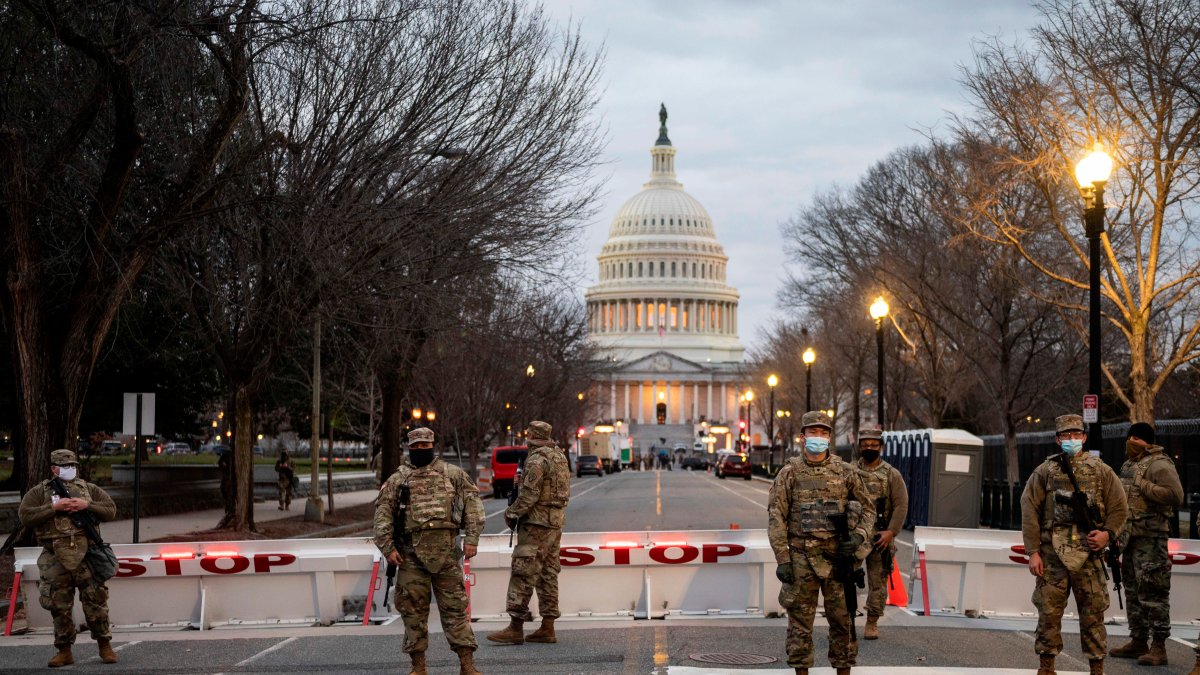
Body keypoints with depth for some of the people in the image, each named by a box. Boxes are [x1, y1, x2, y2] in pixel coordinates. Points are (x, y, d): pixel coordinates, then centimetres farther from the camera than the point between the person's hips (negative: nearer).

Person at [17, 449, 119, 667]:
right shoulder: (39, 491, 6)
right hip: (55, 559, 0)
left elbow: (110, 510, 6)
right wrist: (54, 508, -13)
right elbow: (25, 516, -7)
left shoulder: (89, 489, 12)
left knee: (95, 601, -2)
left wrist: (87, 505, -8)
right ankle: (64, 651, 15)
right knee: (60, 607, 5)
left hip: (86, 555, 0)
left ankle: (105, 646, 9)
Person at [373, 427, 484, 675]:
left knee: (455, 607, 0)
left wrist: (472, 538, -5)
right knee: (413, 609, 3)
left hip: (446, 551, -1)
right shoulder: (397, 479, 10)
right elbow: (383, 514, 5)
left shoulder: (453, 474, 9)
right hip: (411, 553, 1)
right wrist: (388, 547, -5)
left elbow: (472, 502, 5)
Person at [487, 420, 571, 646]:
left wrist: (512, 513, -6)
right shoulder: (559, 456, 14)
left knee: (524, 573, -8)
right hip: (556, 521, 9)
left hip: (537, 522, -9)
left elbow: (529, 494, -19)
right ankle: (547, 629, 11)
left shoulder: (536, 460, -14)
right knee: (548, 574, 11)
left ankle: (516, 628, -10)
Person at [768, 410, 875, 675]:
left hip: (838, 557, 1)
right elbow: (776, 517, -2)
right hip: (802, 557, -1)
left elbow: (867, 507, 12)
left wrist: (859, 536, -6)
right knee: (800, 619, 3)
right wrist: (782, 559, -8)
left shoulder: (846, 472, 6)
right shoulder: (789, 473, 1)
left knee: (843, 618, 5)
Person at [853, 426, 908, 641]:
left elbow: (901, 505, -2)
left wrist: (891, 532, -12)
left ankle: (872, 623, 13)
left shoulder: (892, 475, 3)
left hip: (880, 538, -1)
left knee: (877, 582, 4)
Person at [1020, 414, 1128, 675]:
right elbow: (1029, 512, 4)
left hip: (1088, 555, 0)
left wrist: (1107, 533, -8)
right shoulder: (1044, 472, 7)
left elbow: (1119, 507, 10)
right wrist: (1033, 551, -4)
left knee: (1093, 614, 2)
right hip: (1053, 554, 0)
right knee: (1048, 611, 2)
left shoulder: (1101, 471, 9)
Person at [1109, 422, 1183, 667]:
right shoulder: (1128, 465, 17)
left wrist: (1144, 485, -21)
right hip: (1130, 537, 10)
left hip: (1150, 538, -10)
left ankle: (1159, 647, -6)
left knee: (1152, 592, -9)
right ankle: (1138, 641, 24)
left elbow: (1175, 496, -24)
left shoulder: (1158, 464, -12)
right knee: (1133, 591, 15)